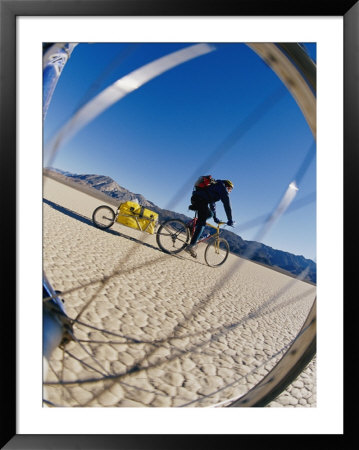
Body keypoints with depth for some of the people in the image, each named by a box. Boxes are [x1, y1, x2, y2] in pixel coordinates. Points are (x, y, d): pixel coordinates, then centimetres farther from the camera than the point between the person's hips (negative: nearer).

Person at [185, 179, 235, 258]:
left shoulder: (215, 186, 35)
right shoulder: (223, 189, 10)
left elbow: (212, 204, 41)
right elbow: (227, 205, 4)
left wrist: (215, 218, 44)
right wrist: (230, 220, 9)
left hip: (194, 198, 9)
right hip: (201, 200, -9)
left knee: (210, 214, 25)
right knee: (202, 223, -9)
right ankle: (191, 246, -20)